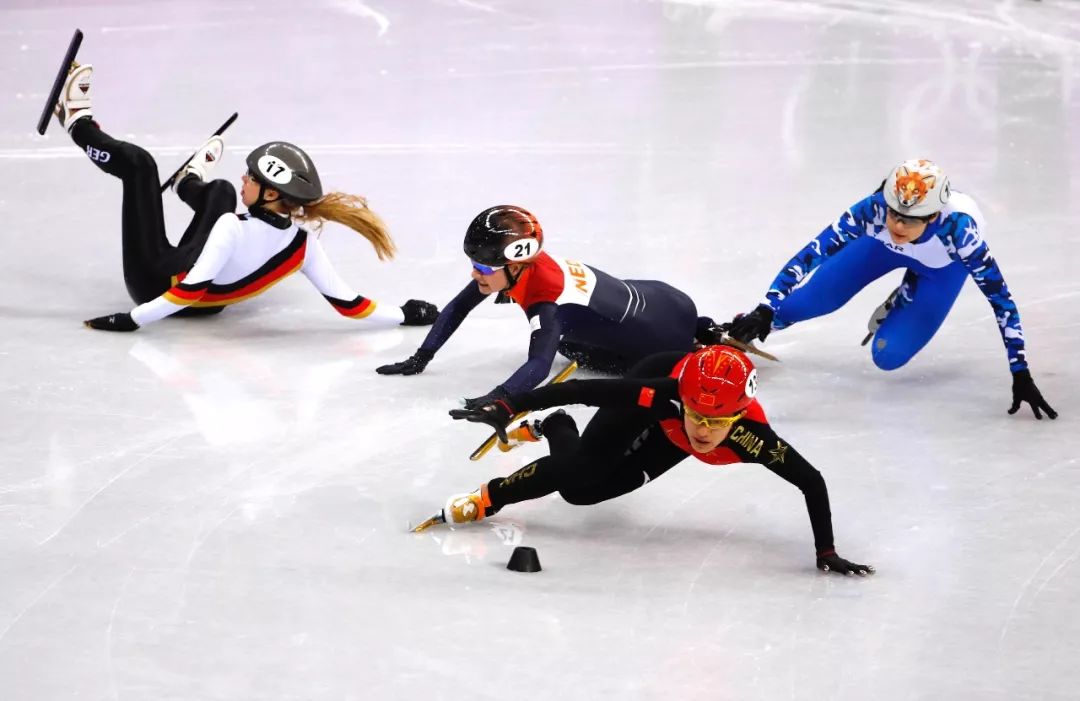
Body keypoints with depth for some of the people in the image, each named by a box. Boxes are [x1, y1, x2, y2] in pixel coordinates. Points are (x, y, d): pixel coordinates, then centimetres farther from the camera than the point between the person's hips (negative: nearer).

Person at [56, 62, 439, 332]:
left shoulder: (233, 230, -38)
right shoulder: (304, 245, -23)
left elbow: (190, 291, -40)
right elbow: (348, 303, -21)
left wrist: (133, 319, -36)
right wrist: (404, 315, -10)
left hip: (154, 281, -5)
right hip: (210, 303, 5)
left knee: (139, 163, 4)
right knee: (221, 190, 20)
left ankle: (79, 123, 30)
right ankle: (190, 183, 55)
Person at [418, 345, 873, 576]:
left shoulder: (749, 436, -45)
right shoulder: (659, 394, -46)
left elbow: (812, 482, -38)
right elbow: (583, 390, -44)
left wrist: (826, 553, -40)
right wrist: (506, 408, -50)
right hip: (657, 382, -2)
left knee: (587, 490, 5)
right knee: (577, 477, -18)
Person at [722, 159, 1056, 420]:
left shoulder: (959, 228, -45)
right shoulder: (875, 210, -40)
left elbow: (1000, 298, -38)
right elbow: (810, 255, -37)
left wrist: (1020, 374, -39)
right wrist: (764, 313, -44)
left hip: (942, 266, -1)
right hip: (884, 245, 1)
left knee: (887, 357, -9)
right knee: (816, 299, -11)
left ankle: (905, 299, 21)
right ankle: (741, 332, 14)